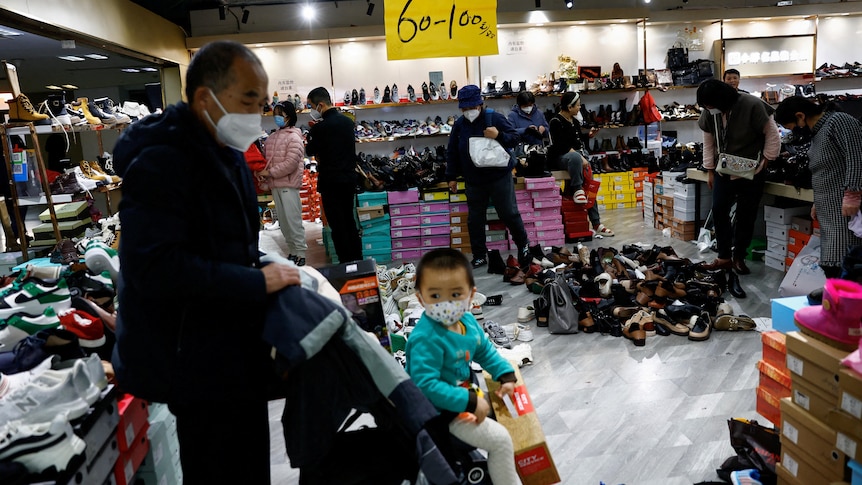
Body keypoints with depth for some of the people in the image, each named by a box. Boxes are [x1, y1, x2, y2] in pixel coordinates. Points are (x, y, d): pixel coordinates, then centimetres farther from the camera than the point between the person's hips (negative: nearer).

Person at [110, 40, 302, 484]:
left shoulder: (226, 156, 12)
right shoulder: (161, 162, -20)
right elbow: (154, 268, -30)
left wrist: (269, 270, 1)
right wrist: (257, 283, -24)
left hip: (232, 351, 9)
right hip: (198, 363, -9)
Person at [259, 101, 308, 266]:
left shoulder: (294, 137, -9)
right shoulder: (272, 137, 15)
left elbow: (291, 163, -17)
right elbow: (268, 159, 16)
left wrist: (270, 172, -15)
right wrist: (262, 172, -2)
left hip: (288, 184, -8)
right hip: (275, 185, 8)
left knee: (293, 220, -5)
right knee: (283, 221, 12)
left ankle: (300, 253, 3)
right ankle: (292, 251, 21)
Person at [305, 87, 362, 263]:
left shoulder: (321, 127, -16)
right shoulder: (347, 121, 6)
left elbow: (310, 151, -3)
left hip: (331, 181, -7)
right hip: (350, 177, 7)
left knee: (337, 224, 0)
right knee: (349, 220, 17)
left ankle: (345, 263, 3)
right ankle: (357, 260, 23)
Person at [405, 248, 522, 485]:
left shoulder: (467, 320, -6)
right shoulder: (426, 339, -33)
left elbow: (485, 351, 13)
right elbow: (426, 386, -34)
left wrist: (506, 376, 2)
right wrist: (470, 402, -31)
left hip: (465, 391, 9)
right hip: (442, 409, -9)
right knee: (499, 439, -10)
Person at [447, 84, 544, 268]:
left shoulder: (495, 118, -10)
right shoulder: (459, 125, 2)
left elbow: (515, 138, -9)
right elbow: (452, 153, 10)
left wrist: (499, 135, -28)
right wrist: (451, 177, 8)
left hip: (499, 177, -4)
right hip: (474, 182, 4)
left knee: (509, 214, 4)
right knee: (475, 219, 8)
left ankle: (524, 245, 27)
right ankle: (479, 256, 21)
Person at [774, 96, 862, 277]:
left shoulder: (839, 121, -8)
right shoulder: (817, 133, 21)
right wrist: (818, 202, 22)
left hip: (846, 209, -10)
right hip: (828, 212, 10)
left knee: (841, 265, -13)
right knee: (829, 264, 8)